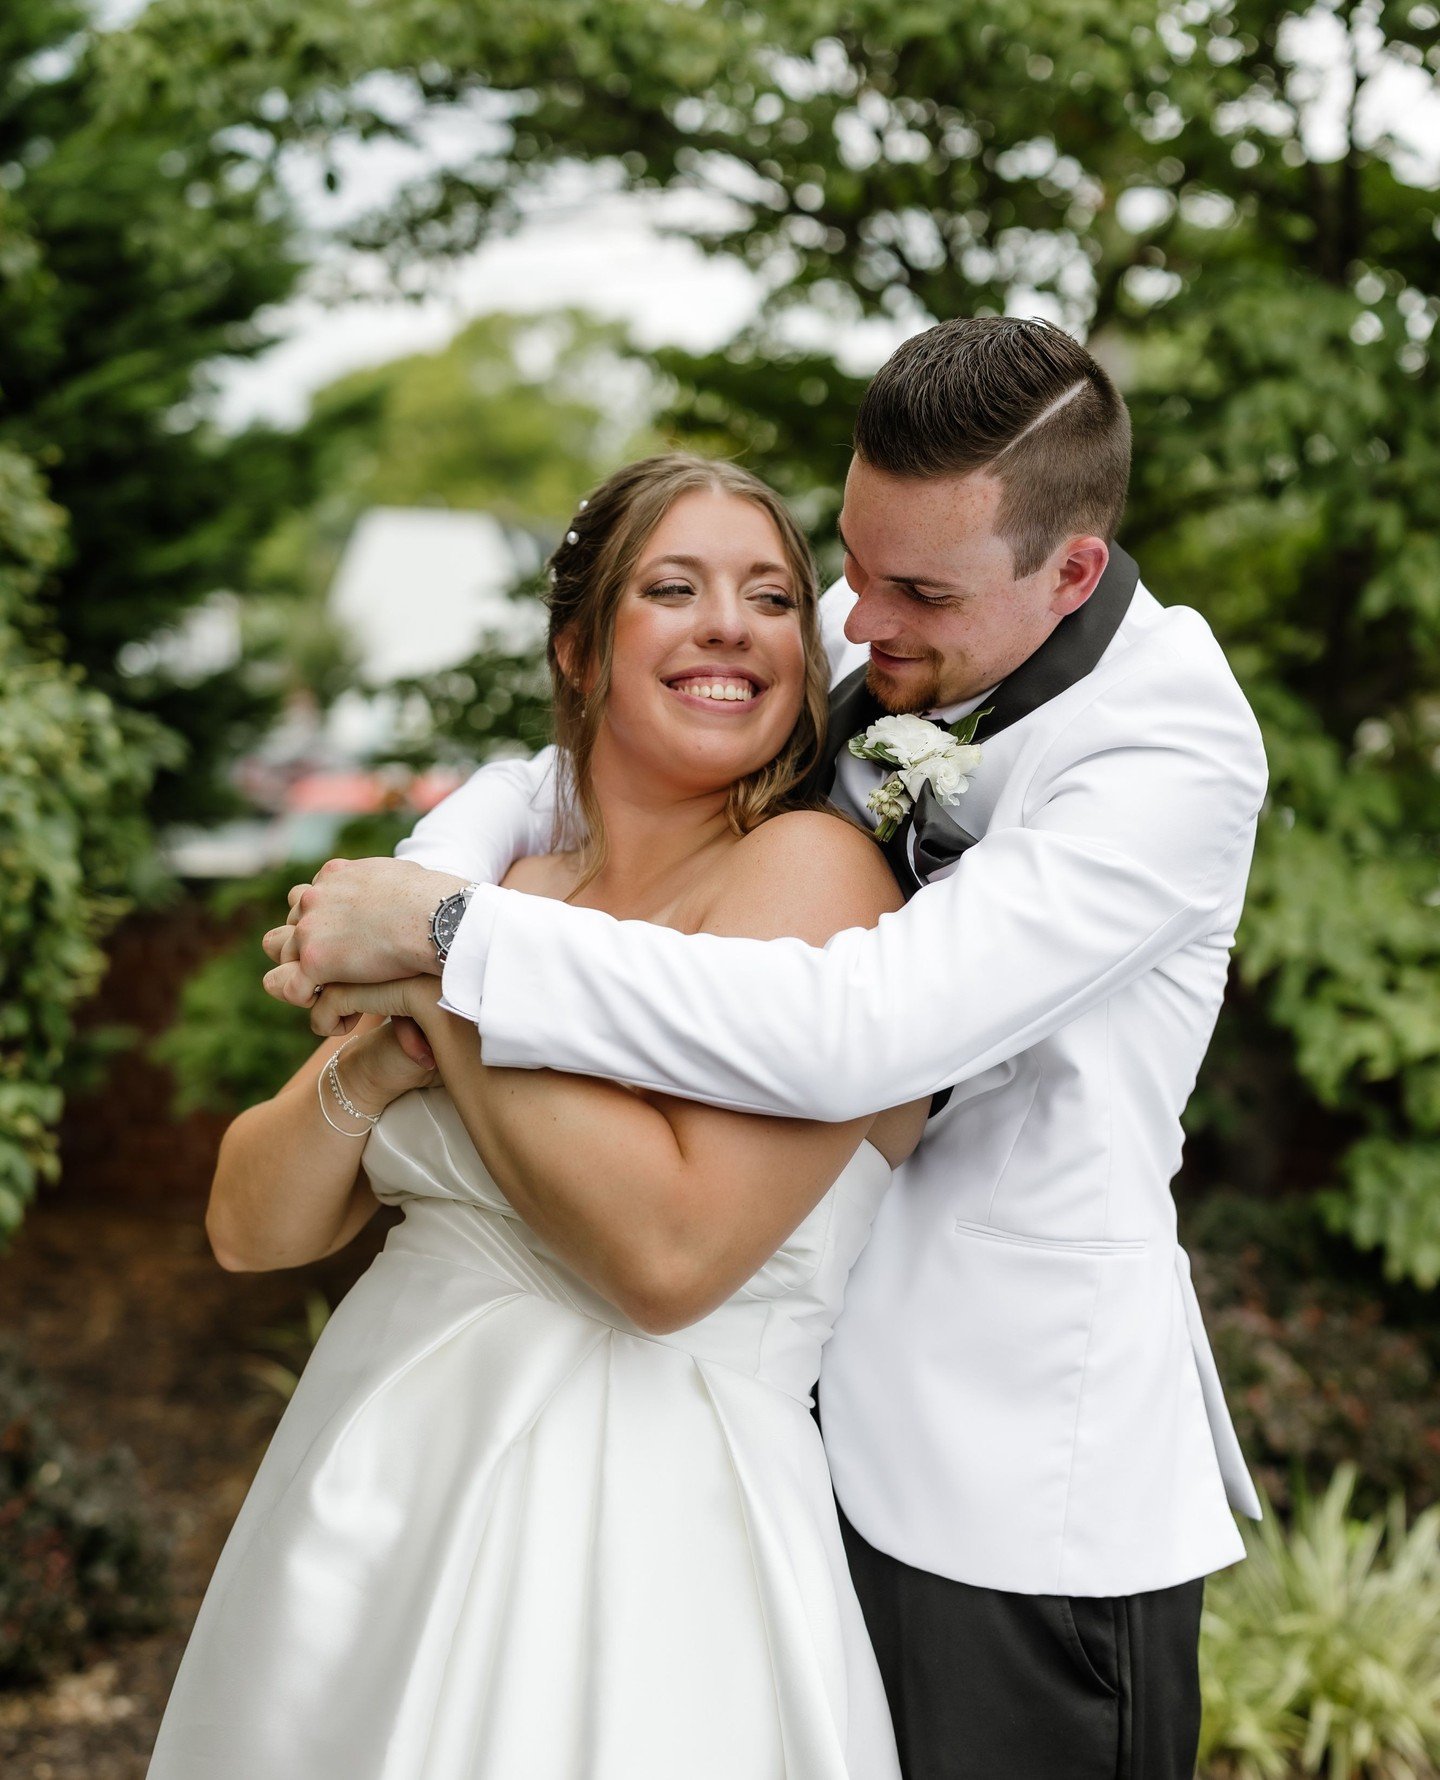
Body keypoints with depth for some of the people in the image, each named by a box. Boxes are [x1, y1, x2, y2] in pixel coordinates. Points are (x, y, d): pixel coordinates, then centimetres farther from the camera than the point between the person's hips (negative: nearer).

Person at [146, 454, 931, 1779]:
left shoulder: (814, 871, -12)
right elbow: (250, 1228, 7)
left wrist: (448, 978, -15)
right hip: (363, 1495, 7)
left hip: (632, 1523, -6)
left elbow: (671, 1251, -24)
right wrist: (372, 1067, -12)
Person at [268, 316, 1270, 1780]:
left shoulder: (1174, 756, -23)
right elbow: (579, 765, 10)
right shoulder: (862, 635, -3)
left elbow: (852, 1034, -33)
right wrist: (423, 875, -12)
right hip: (811, 1400, 6)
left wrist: (447, 934, -30)